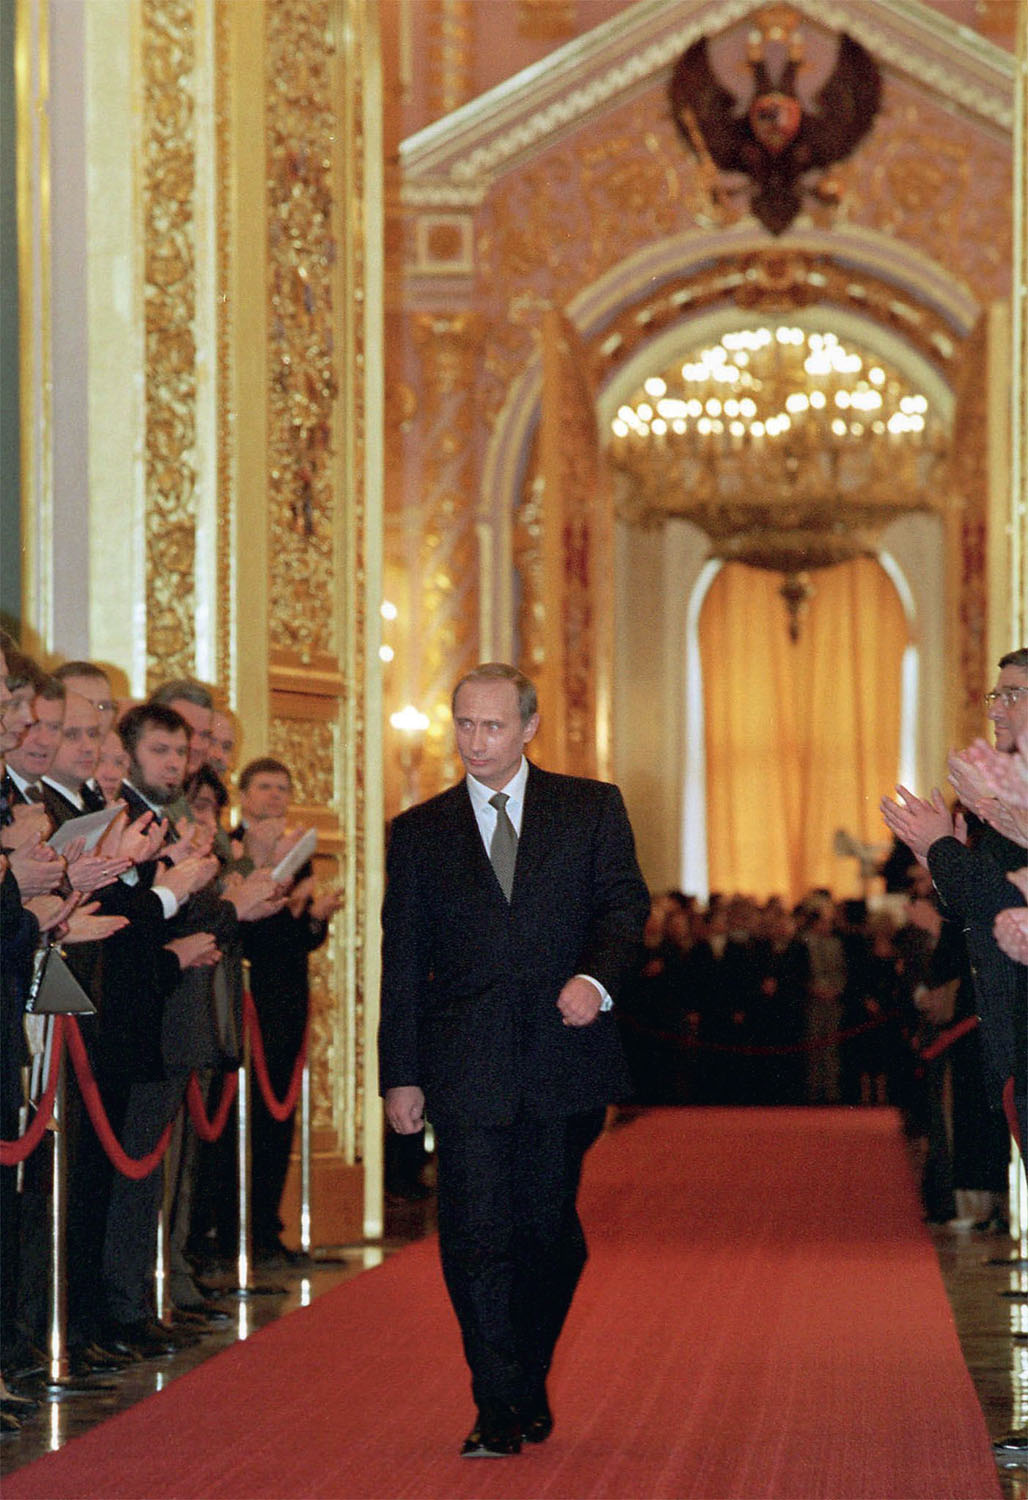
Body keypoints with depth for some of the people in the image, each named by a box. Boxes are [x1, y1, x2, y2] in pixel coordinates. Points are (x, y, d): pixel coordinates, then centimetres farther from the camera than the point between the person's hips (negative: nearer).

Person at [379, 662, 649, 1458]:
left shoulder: (592, 808, 9)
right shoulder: (420, 832, 10)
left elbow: (625, 902, 2)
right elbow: (403, 962, 9)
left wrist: (597, 978, -19)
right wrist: (401, 1074, 3)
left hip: (566, 1058, 0)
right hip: (467, 1067, 0)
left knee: (549, 1230, 7)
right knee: (475, 1234, -9)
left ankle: (531, 1384, 25)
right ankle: (498, 1410, -7)